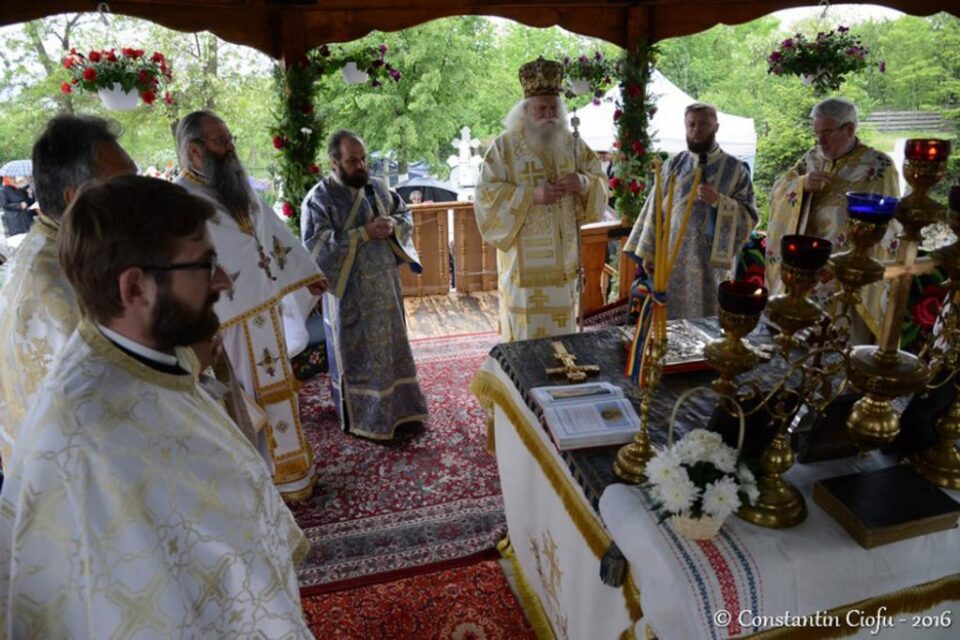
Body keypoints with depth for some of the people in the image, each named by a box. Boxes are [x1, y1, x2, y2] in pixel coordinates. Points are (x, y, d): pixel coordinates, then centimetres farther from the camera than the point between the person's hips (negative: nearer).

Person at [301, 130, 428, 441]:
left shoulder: (377, 188, 6)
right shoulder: (318, 199, -12)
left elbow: (406, 214, 14)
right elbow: (316, 246, -21)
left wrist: (394, 224, -10)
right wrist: (364, 233, -24)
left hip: (385, 284, 6)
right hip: (350, 291, -6)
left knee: (390, 344, 15)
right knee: (357, 353, 5)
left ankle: (397, 407, 30)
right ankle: (363, 417, 20)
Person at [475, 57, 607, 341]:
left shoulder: (572, 144, 7)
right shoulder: (505, 146, -5)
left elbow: (600, 180, 10)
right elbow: (486, 194, -11)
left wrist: (583, 183, -14)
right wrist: (531, 195, -22)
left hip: (563, 256, 4)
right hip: (523, 258, -4)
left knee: (562, 327, 12)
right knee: (527, 330, 1)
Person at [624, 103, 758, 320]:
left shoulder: (735, 169, 2)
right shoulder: (673, 165, 9)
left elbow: (749, 216, -2)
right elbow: (655, 209, 9)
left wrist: (718, 201, -18)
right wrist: (647, 252, 4)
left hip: (711, 261, -2)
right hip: (672, 259, 2)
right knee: (670, 319, 4)